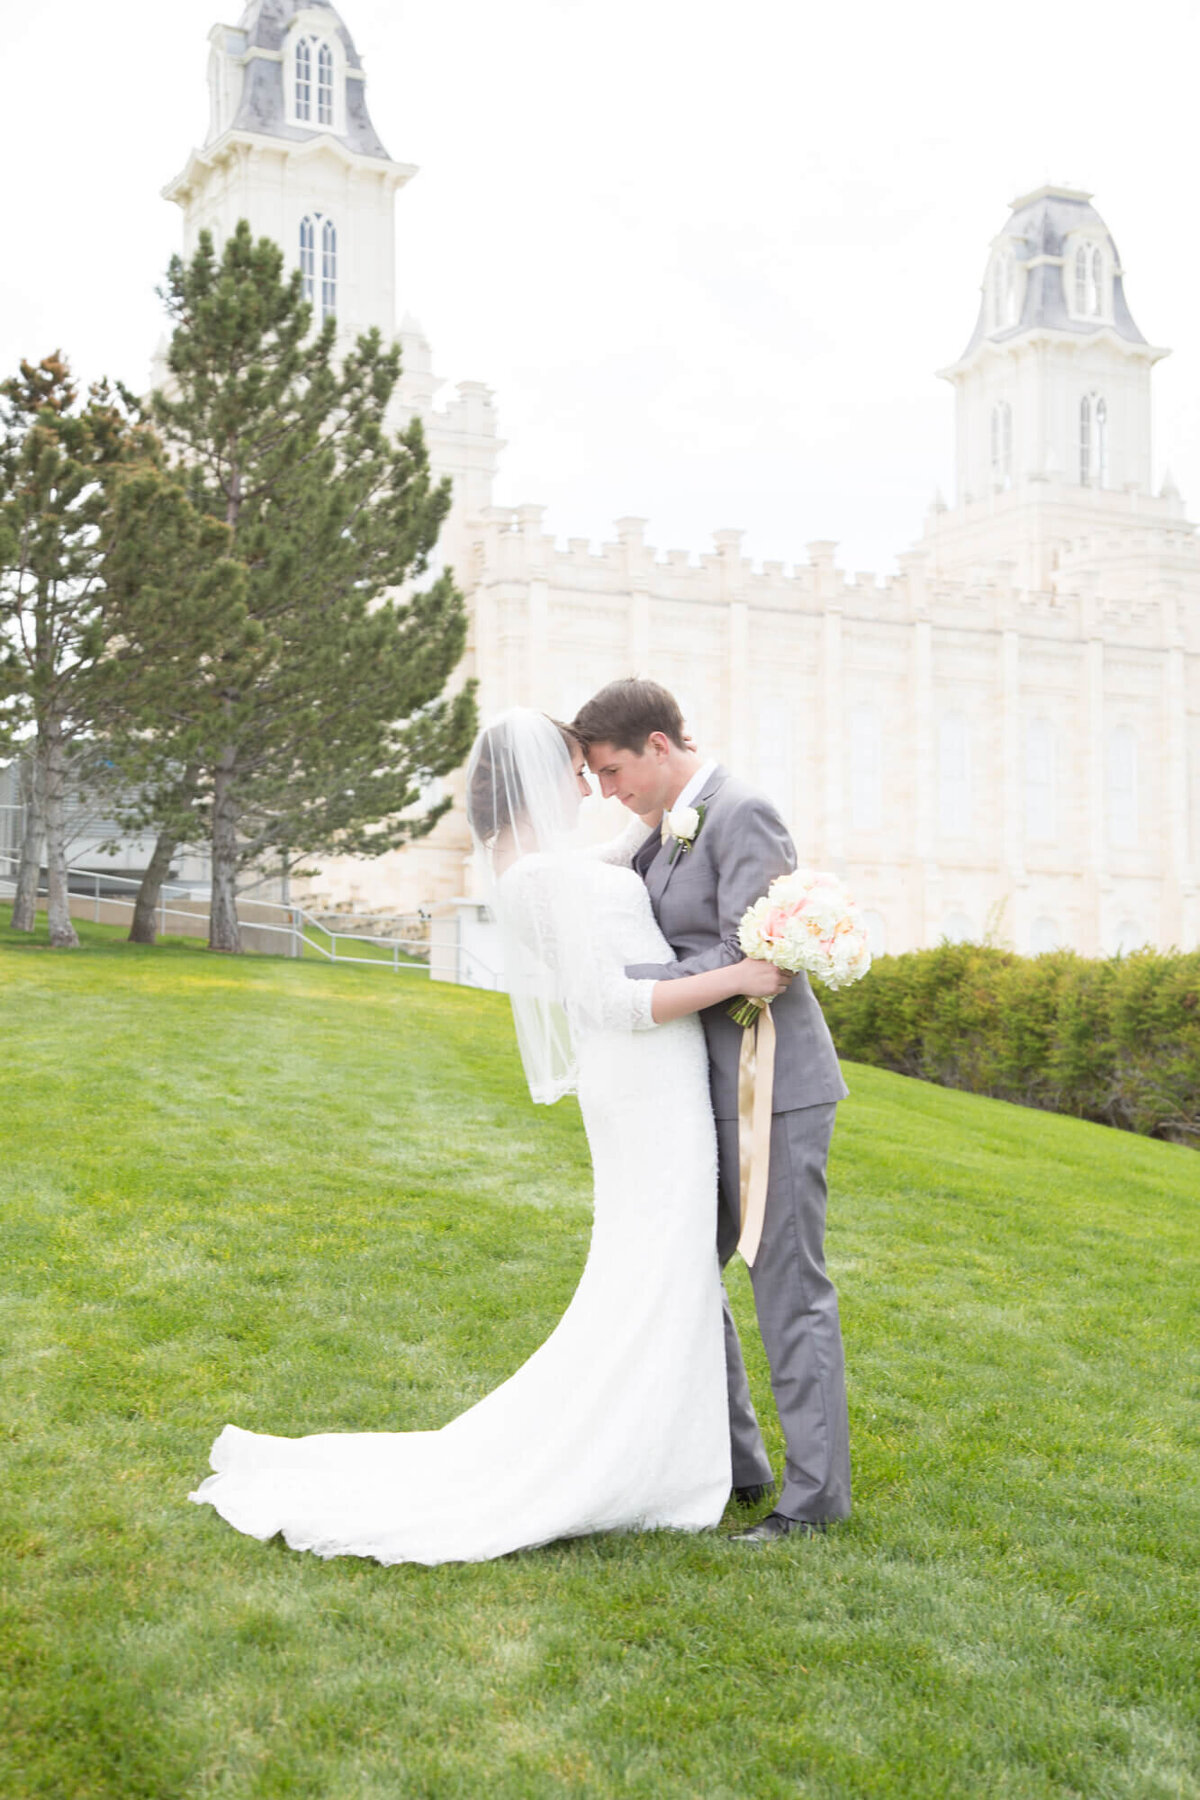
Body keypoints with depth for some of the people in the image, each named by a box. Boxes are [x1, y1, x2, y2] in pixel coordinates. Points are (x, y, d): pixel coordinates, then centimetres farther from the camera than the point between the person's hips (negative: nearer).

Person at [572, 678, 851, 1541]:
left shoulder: (744, 815, -16)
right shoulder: (670, 829, 12)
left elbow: (746, 965, -22)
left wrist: (616, 982, -19)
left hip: (774, 1086, -10)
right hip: (719, 1089, 10)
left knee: (789, 1288, -2)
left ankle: (816, 1491, 10)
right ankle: (735, 1461, 25)